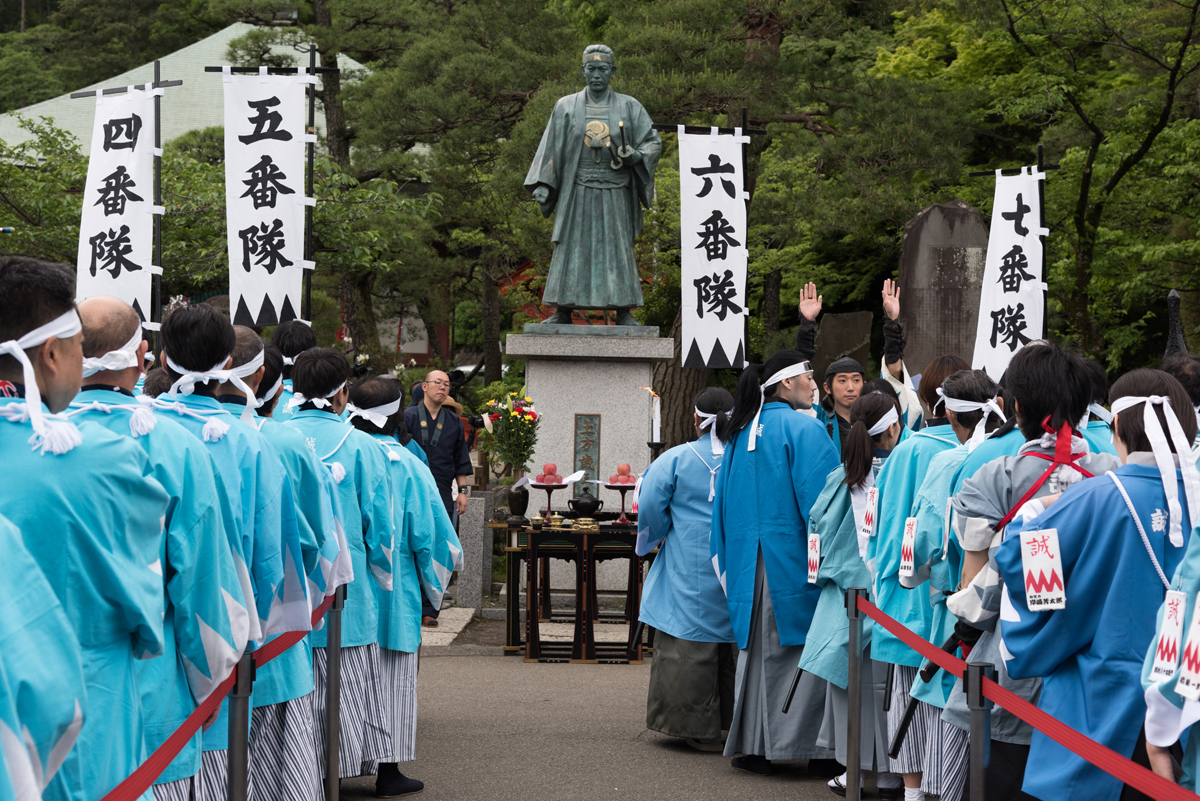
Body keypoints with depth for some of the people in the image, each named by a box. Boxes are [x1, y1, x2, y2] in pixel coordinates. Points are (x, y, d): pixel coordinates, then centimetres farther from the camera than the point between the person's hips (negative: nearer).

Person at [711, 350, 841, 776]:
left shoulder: (741, 434, 12)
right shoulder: (803, 429, -8)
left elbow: (725, 503, 16)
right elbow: (819, 501, -14)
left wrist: (729, 558, 21)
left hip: (748, 561, 7)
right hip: (793, 560, -6)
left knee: (757, 650, 10)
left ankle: (752, 745, 11)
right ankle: (818, 750, -2)